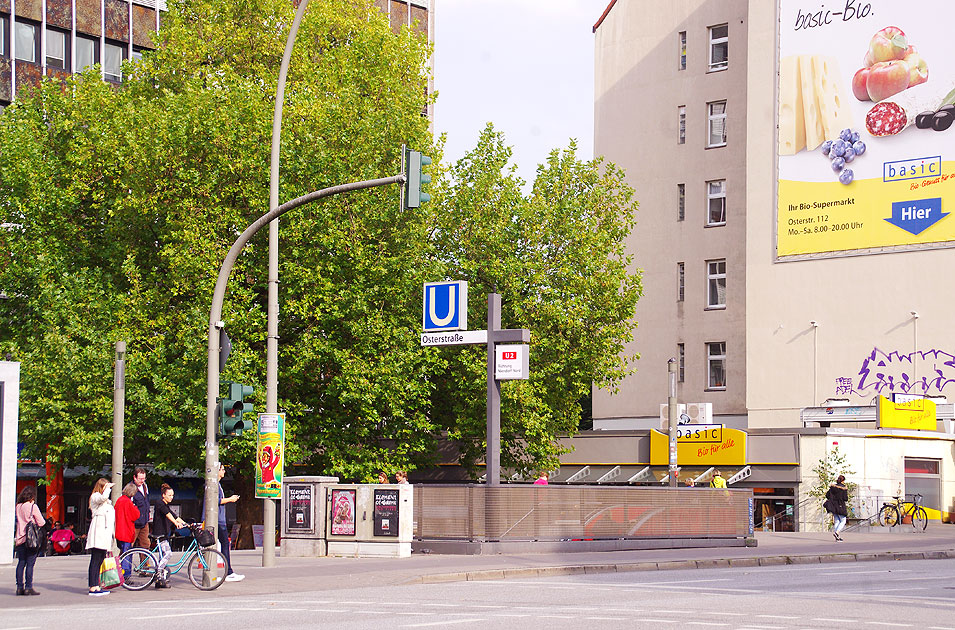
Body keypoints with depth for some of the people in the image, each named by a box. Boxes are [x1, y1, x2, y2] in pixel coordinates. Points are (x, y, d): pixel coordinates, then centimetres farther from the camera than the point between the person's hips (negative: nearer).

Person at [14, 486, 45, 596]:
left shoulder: (18, 507, 7)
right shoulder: (33, 507, -10)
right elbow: (41, 523, -7)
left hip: (20, 539, 6)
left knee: (21, 563, 9)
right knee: (30, 564, -3)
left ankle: (20, 587, 8)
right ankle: (28, 588, -4)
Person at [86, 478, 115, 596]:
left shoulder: (108, 502, 27)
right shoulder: (95, 497, -2)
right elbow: (103, 497, -26)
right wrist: (107, 488, -9)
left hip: (106, 533, 9)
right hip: (98, 533, -9)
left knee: (100, 560, 8)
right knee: (95, 560, -11)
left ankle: (96, 586, 10)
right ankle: (92, 588, -14)